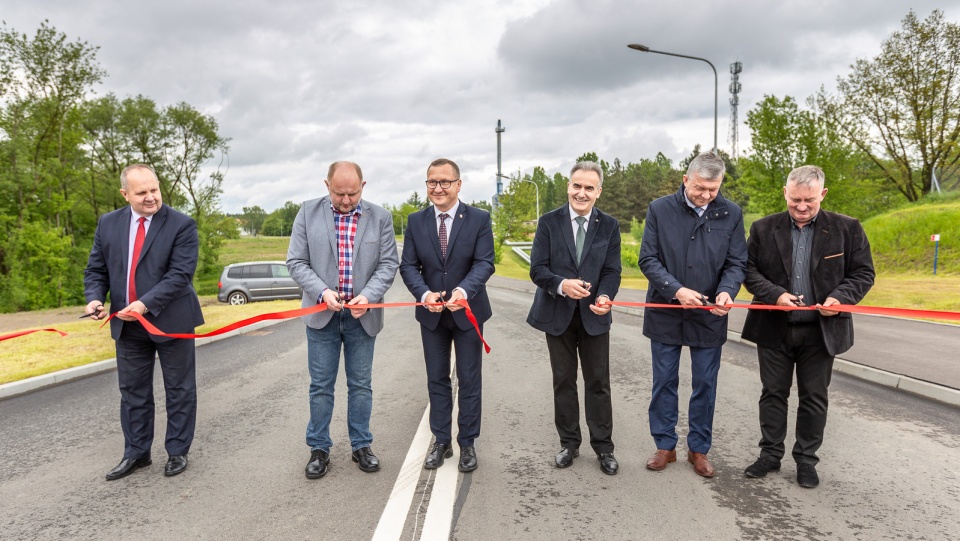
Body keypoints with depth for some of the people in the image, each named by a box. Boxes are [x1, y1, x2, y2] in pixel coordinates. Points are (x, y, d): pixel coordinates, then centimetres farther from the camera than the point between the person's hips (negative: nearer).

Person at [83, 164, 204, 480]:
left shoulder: (181, 225, -10)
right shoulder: (108, 224, 4)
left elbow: (180, 274, -17)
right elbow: (96, 270, 8)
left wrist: (145, 304, -25)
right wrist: (94, 298, -11)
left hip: (171, 322, -4)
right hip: (127, 325, 4)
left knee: (178, 391, 7)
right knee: (132, 392, 13)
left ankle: (178, 451, 22)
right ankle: (136, 453, 27)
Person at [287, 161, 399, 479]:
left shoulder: (380, 217, -1)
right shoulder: (308, 213, -1)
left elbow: (388, 264, -2)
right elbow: (296, 261, -3)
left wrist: (368, 296, -17)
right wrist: (322, 292, -18)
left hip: (362, 315, 1)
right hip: (322, 313, 0)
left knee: (361, 384, 11)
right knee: (320, 385, 7)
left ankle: (361, 446, 25)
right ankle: (319, 449, 21)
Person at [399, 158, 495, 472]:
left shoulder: (479, 219, -8)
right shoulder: (415, 221, 0)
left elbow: (484, 263, -16)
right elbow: (408, 265, -4)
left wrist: (463, 290, -34)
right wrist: (424, 293, -24)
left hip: (468, 311, -2)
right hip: (431, 313, 2)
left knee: (469, 380, 8)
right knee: (437, 379, 12)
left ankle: (467, 443, 22)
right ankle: (441, 441, 25)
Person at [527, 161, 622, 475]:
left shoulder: (609, 226, 0)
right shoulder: (549, 222, -4)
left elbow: (612, 271, -3)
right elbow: (537, 269, -8)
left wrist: (605, 296, -24)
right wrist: (562, 284, -27)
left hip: (593, 315, 0)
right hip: (557, 314, 0)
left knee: (598, 382, 5)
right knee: (564, 381, 11)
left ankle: (603, 447, 18)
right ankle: (569, 443, 25)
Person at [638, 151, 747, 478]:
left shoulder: (731, 214, -2)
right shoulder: (660, 210, -5)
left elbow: (736, 263, -1)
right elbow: (648, 260, -7)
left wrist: (727, 291, -21)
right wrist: (676, 290, -20)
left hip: (709, 317, 1)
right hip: (665, 314, 0)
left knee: (705, 386, 10)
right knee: (664, 383, 10)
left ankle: (699, 449, 26)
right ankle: (665, 445, 25)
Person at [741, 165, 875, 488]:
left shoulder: (847, 229, -1)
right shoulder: (763, 229, 1)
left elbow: (863, 273, 2)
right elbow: (749, 270, 0)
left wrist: (841, 297, -17)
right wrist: (775, 294, -16)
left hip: (821, 331, 0)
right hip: (774, 328, 1)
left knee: (814, 398, 9)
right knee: (773, 393, 10)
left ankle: (806, 460, 23)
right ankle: (770, 454, 23)